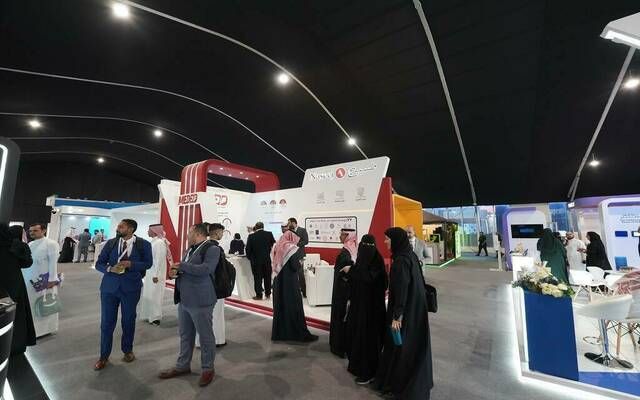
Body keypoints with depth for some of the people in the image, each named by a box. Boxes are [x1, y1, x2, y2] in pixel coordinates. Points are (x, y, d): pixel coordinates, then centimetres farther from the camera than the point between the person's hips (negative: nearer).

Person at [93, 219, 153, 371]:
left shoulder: (143, 244, -8)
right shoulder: (110, 243, -2)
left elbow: (148, 263, -2)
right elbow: (99, 263, 4)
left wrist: (131, 264, -18)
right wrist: (110, 269, -17)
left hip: (131, 288, -1)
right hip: (109, 287, 2)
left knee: (128, 321, 14)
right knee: (106, 323, 8)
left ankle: (127, 350, 36)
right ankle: (104, 356, 28)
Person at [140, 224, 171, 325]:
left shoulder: (159, 243, -20)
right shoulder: (153, 242, 9)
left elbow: (159, 260, -22)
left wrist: (156, 275, -21)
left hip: (155, 274, -9)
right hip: (149, 273, 9)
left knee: (154, 296, 2)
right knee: (148, 295, 17)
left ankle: (155, 318, 15)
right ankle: (149, 316, 31)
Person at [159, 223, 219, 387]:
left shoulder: (212, 248, -14)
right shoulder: (190, 249, 14)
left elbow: (205, 269, -26)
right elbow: (185, 270, 21)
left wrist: (181, 266, -16)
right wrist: (177, 271, -2)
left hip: (200, 301, -9)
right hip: (184, 299, 9)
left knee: (205, 335, 6)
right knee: (185, 335, 21)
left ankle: (208, 368, 23)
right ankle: (183, 365, 38)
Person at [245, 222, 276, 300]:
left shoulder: (251, 236, -7)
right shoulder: (269, 234, -4)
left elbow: (248, 249, -5)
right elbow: (274, 245, 5)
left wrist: (250, 257, 10)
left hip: (256, 260, -2)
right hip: (267, 259, 2)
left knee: (257, 277, 6)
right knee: (267, 277, 14)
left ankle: (259, 295, 10)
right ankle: (268, 293, 22)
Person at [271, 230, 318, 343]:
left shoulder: (277, 247, 6)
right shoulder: (293, 249, -13)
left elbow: (274, 264, 12)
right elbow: (295, 267, -18)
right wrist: (300, 262, 1)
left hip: (278, 281, 7)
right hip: (290, 282, -6)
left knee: (280, 306, 15)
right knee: (294, 307, 1)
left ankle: (279, 333, 25)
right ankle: (301, 334, 10)